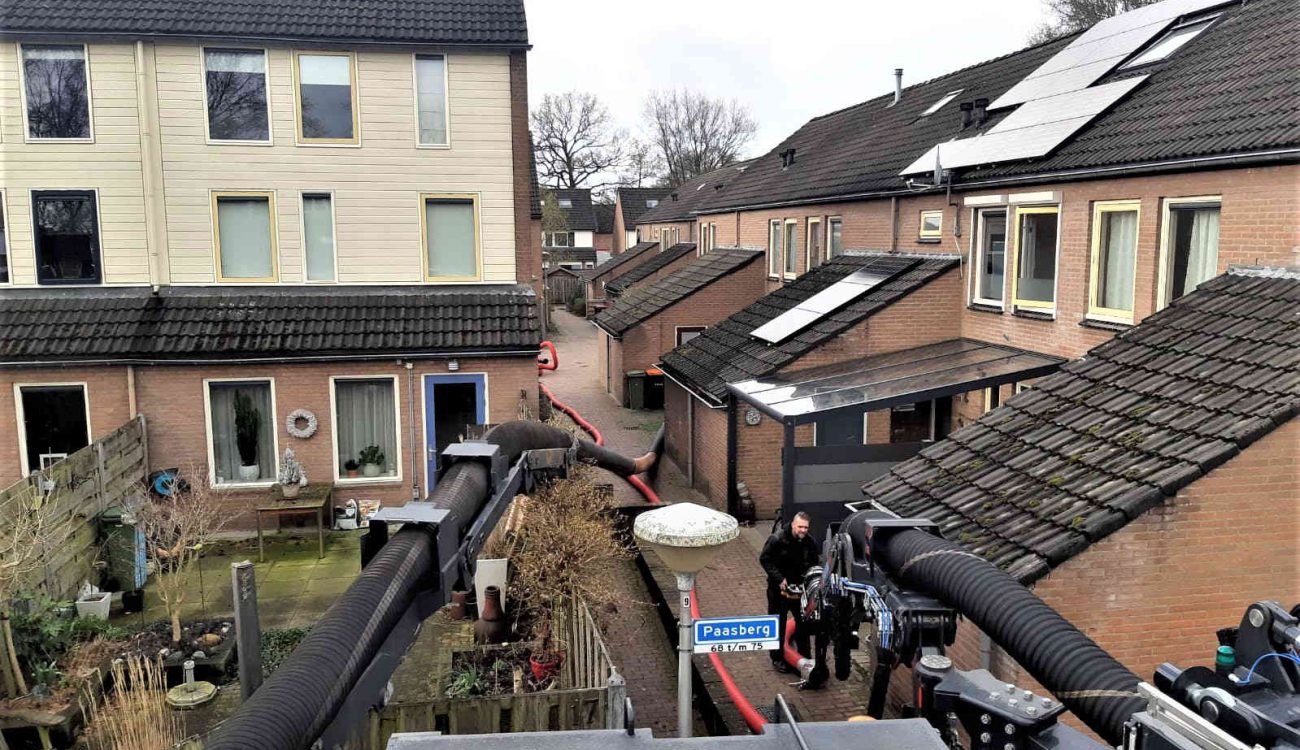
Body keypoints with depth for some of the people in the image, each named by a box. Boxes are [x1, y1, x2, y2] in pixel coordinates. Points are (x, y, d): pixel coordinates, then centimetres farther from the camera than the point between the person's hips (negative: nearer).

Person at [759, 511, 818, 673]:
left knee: (803, 622, 8)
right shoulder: (777, 539, -18)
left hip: (800, 587, 4)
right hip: (778, 588, -3)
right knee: (778, 624, 7)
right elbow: (764, 559, -13)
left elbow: (813, 566, 8)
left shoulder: (810, 543, -5)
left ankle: (804, 657, 22)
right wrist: (779, 579, -19)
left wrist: (806, 581, -9)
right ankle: (777, 659, 19)